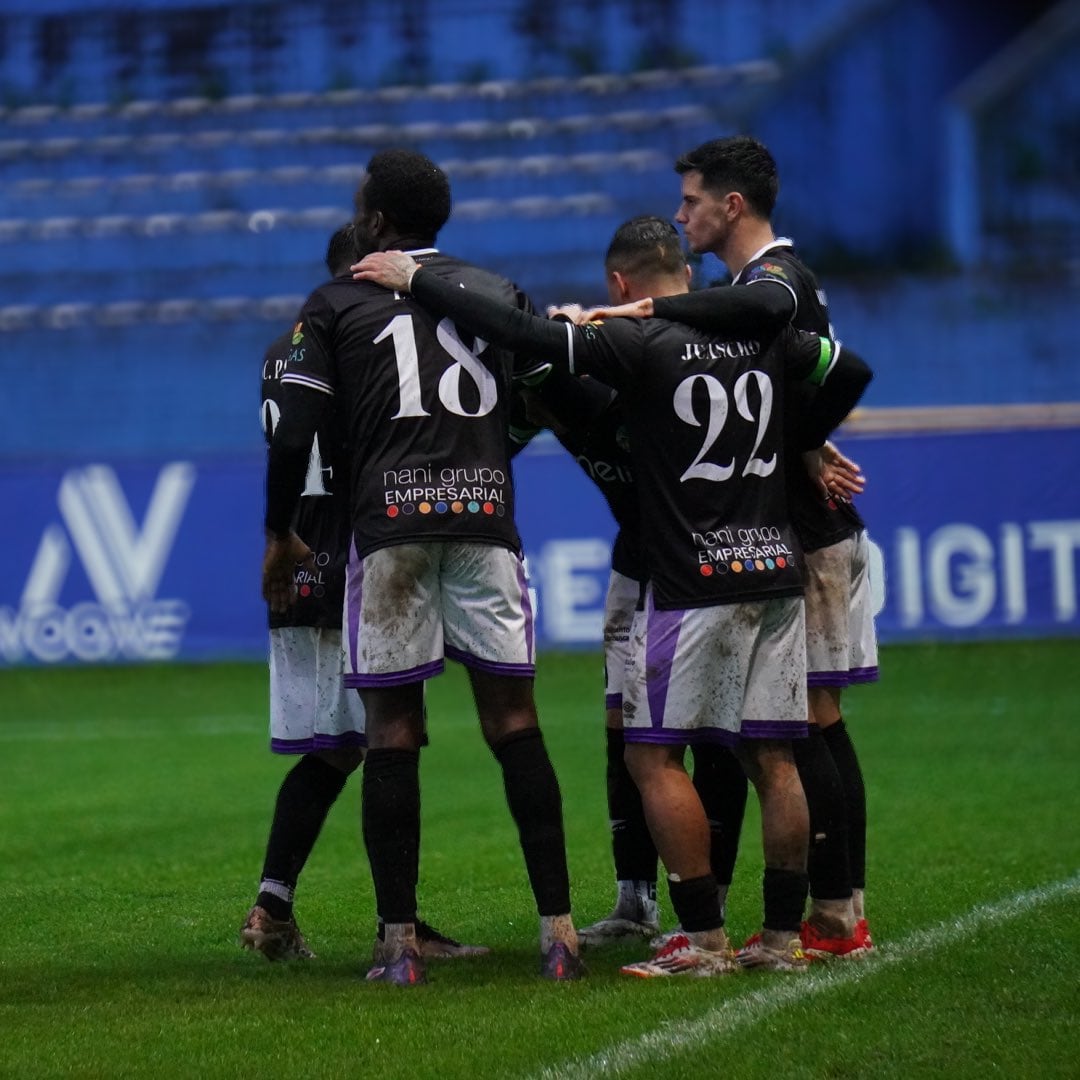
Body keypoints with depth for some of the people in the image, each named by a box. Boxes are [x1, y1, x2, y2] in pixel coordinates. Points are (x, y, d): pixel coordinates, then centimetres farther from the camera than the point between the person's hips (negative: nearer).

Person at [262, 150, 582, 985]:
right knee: (514, 722, 3)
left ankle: (399, 940, 0)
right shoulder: (499, 294, 16)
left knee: (392, 731, 1)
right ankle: (559, 926, -3)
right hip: (487, 513, 2)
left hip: (388, 518, -2)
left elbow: (293, 436, 1)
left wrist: (278, 534, 11)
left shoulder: (335, 305, 7)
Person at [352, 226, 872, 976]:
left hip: (694, 583, -6)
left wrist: (414, 280, -4)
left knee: (655, 755, 1)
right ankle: (783, 936, 10)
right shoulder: (762, 333, 7)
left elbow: (522, 334, -14)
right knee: (771, 757, 9)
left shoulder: (637, 345, -10)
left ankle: (705, 938, -3)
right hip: (777, 575, 6)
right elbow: (851, 372, 21)